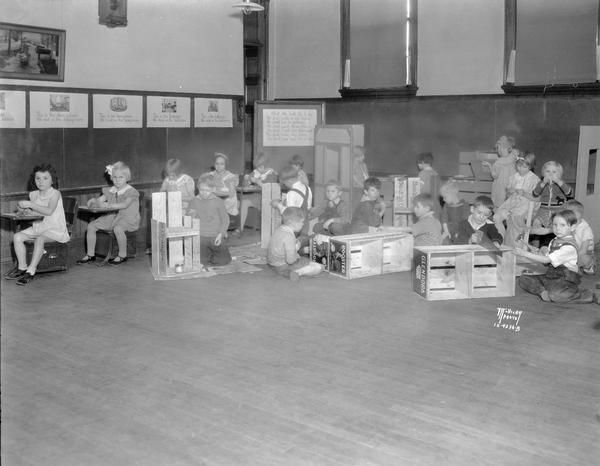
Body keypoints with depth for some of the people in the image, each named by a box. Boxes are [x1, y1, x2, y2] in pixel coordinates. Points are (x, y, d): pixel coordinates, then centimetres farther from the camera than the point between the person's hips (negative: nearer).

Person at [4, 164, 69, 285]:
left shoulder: (55, 193, -11)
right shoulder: (34, 194, 9)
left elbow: (49, 211, -27)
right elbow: (35, 213, 17)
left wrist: (30, 204, -28)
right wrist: (26, 211, -5)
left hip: (55, 228, -7)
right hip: (37, 226, 7)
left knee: (39, 239, -35)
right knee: (17, 236, -12)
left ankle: (31, 271, -30)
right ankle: (22, 267, -6)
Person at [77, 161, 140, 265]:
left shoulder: (131, 191, -10)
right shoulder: (110, 191, 11)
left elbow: (125, 204, -26)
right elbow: (100, 200, 12)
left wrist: (108, 205, -34)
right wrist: (93, 200, -13)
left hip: (128, 218, -7)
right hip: (112, 216, 7)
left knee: (117, 228, -38)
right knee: (91, 225, -3)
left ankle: (122, 255, -20)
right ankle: (90, 254, 5)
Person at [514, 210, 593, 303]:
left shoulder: (569, 246, -19)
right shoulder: (554, 241, 10)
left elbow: (547, 260, -24)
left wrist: (526, 253, -22)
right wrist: (544, 252, -3)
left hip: (566, 280, -8)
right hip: (550, 276, 8)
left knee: (555, 295, -38)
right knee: (523, 279, -3)